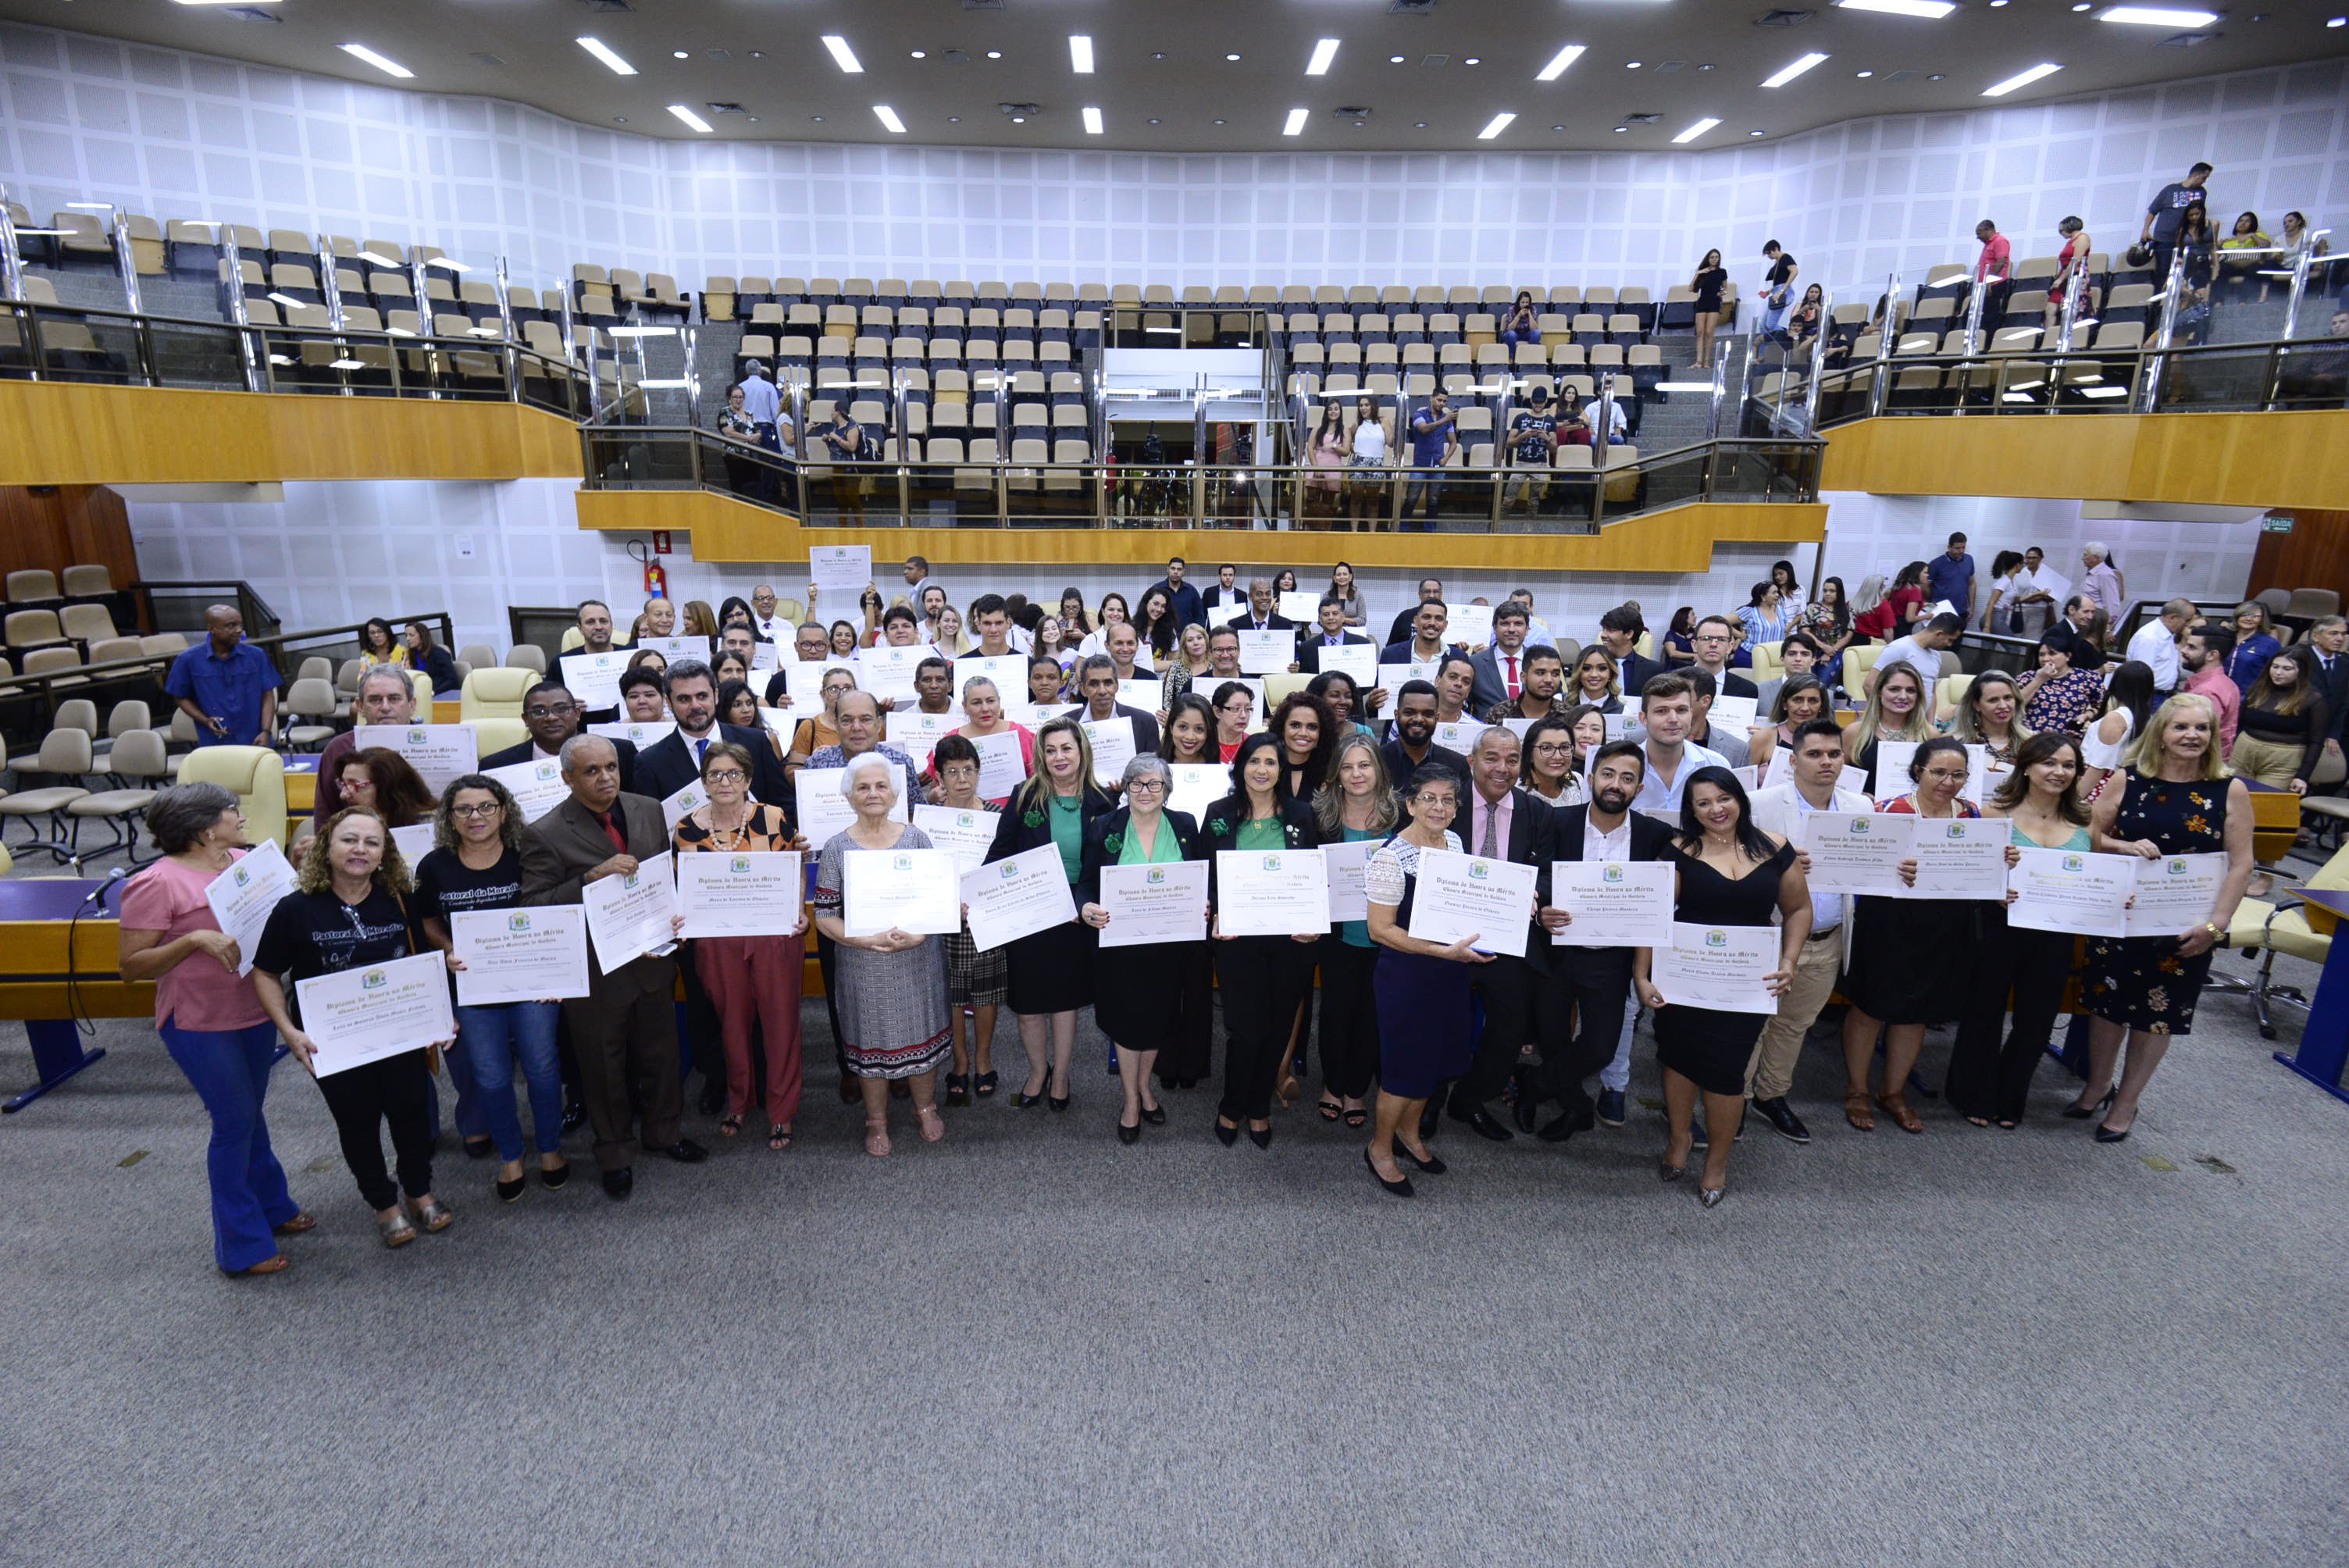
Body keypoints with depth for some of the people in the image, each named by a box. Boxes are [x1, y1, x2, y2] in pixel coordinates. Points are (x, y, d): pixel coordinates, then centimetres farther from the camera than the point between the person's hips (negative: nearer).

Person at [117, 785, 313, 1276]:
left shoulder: (246, 861, 3)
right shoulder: (157, 884, -15)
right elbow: (131, 967, -14)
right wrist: (195, 941, -27)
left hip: (255, 1011, 6)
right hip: (200, 1023, -6)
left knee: (250, 1113, 20)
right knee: (235, 1122, 1)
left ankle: (271, 1207, 35)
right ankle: (242, 1245, 15)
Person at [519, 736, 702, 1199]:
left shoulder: (649, 811, 0)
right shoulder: (544, 835, -15)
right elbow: (535, 906, -18)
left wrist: (668, 922, -3)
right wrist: (592, 878, -30)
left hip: (652, 961, 4)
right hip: (595, 972, -4)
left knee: (660, 1054, 20)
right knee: (604, 1066, 14)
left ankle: (664, 1131, 43)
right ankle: (615, 1152, 35)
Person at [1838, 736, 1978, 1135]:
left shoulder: (1974, 815, 5)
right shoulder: (1889, 810, -10)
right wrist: (1893, 869, -34)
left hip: (1946, 933, 4)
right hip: (1889, 925, -4)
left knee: (1917, 1011, 15)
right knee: (1871, 1006, 6)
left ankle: (1893, 1092, 33)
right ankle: (1856, 1090, 25)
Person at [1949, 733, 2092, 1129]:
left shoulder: (2083, 823, 6)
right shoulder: (1997, 812, -6)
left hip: (2054, 937, 4)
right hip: (2000, 928, -4)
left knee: (2036, 1021, 13)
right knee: (1985, 1015, 8)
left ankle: (2009, 1100, 33)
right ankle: (1973, 1097, 26)